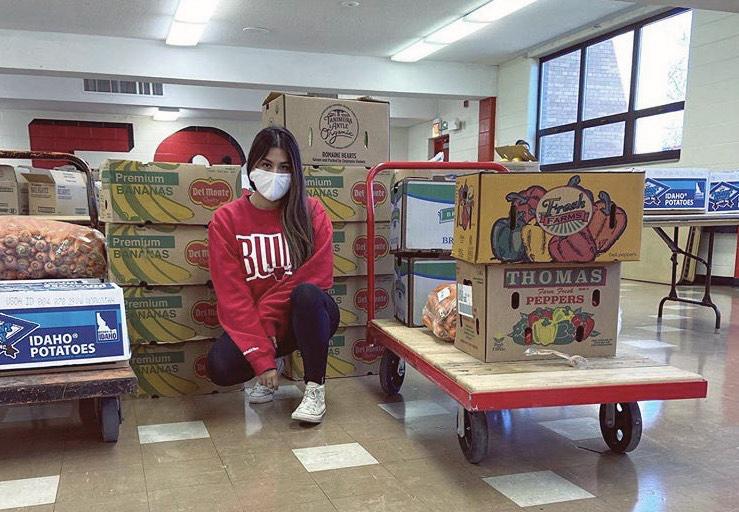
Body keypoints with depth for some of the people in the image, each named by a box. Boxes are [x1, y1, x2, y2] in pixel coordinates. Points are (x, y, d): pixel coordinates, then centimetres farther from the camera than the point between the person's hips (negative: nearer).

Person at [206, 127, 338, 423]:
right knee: (220, 367, -28)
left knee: (307, 294, -34)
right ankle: (273, 364, 7)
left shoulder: (311, 212, -6)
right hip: (251, 322, 1)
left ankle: (315, 388, -15)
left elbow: (318, 276, -12)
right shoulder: (226, 220, -6)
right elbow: (232, 296, -12)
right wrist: (262, 358, -21)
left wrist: (266, 314, -19)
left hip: (307, 318, 0)